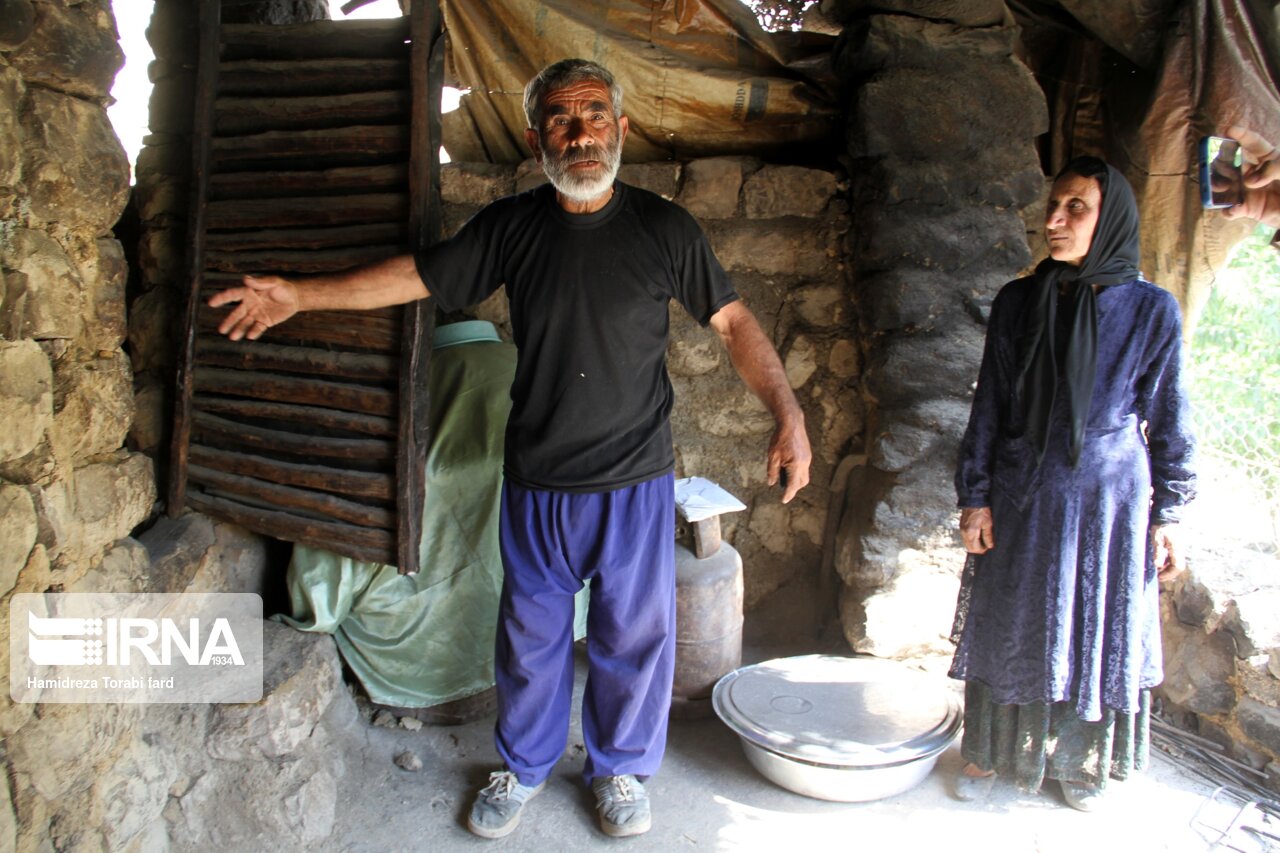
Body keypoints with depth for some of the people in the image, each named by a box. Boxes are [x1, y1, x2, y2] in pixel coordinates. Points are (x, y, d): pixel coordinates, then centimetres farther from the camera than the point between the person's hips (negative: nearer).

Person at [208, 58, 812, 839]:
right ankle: (524, 766, 40)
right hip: (536, 483, 2)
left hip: (636, 482, -1)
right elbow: (418, 276, 5)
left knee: (634, 635, 11)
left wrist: (788, 412, -15)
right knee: (531, 631, 16)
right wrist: (299, 294, 3)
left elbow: (734, 321, -4)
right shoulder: (510, 226, 0)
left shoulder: (662, 227, -5)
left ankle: (622, 768, 37)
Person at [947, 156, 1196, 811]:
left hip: (1107, 497, -1)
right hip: (1022, 494, 1)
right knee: (1008, 626, 11)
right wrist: (974, 498, -2)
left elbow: (1168, 421, 0)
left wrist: (1167, 515, 0)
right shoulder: (1017, 301, -1)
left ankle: (1079, 761, 34)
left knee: (1096, 628, 12)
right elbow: (988, 406, 1)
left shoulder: (1151, 309, -6)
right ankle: (989, 751, 30)